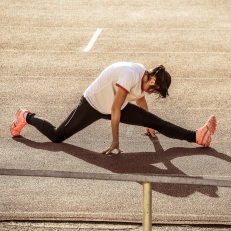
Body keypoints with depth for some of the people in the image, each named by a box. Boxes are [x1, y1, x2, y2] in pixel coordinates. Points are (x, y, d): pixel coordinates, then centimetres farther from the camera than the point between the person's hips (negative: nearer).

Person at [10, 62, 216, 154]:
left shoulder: (143, 74, -6)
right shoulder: (130, 76, -34)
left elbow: (141, 100, 16)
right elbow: (115, 110, -31)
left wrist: (148, 125, 29)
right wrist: (115, 141, -25)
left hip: (114, 106, 8)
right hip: (92, 105, -8)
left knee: (155, 121, -4)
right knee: (56, 136, 0)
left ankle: (197, 137, -8)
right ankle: (27, 117, 25)